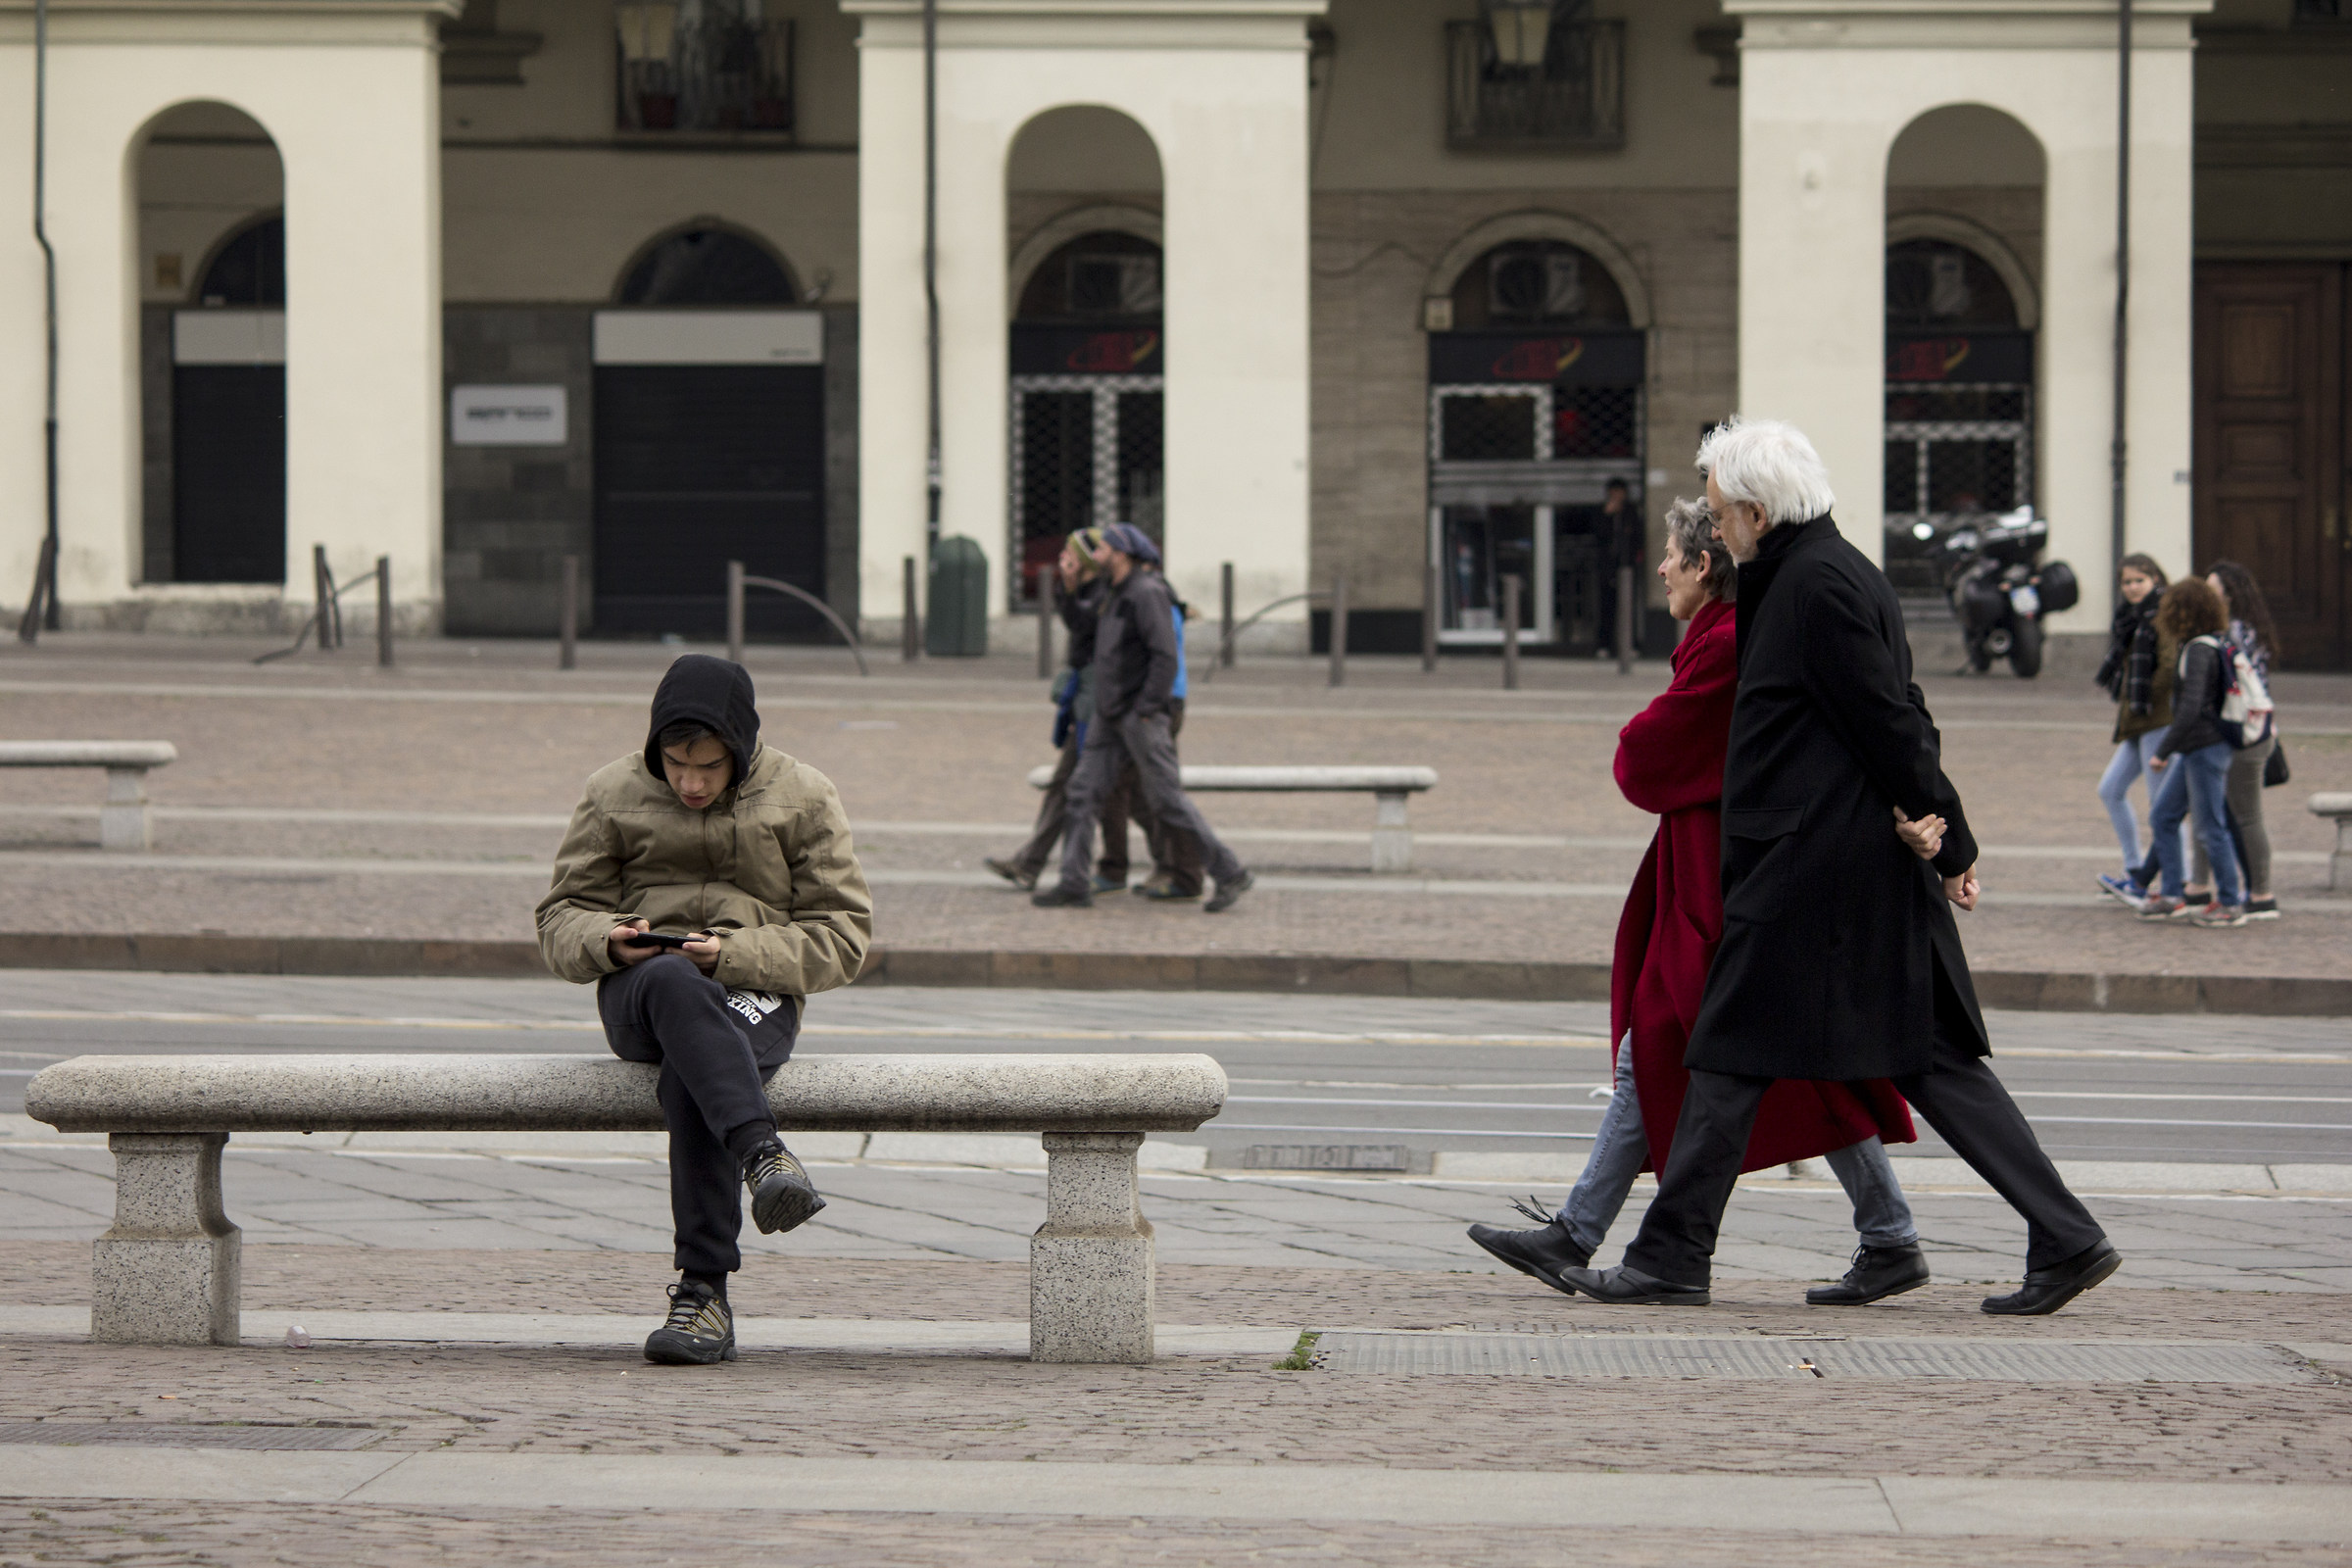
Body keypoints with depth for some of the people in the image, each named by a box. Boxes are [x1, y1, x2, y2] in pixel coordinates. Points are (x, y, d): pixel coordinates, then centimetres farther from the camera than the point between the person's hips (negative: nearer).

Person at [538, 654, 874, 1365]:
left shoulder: (802, 798, 6)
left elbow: (843, 937, 3)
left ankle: (704, 1292, -34)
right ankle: (764, 1155, -55)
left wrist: (734, 954, -13)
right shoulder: (614, 793, 11)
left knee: (691, 1080, -36)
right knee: (674, 984, -39)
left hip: (753, 994, -1)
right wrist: (606, 940, -11)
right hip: (639, 993, 1)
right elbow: (560, 919, 14)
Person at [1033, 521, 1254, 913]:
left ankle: (1229, 874, 1)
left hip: (1140, 716, -9)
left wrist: (1146, 711, -22)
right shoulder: (1119, 596, 14)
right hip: (1109, 716, 9)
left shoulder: (1147, 594, -15)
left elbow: (1165, 655, -21)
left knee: (1167, 799, -7)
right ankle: (1073, 884, 2)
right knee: (1083, 791, 2)